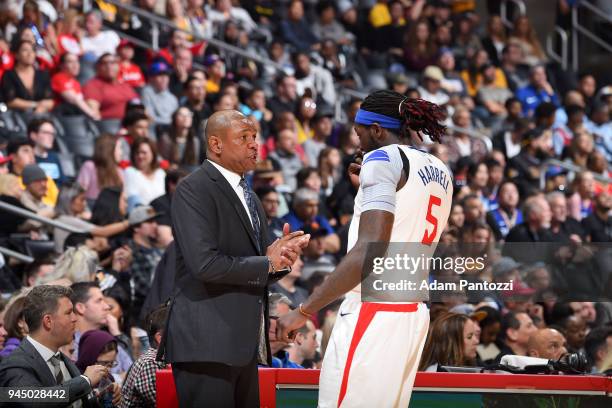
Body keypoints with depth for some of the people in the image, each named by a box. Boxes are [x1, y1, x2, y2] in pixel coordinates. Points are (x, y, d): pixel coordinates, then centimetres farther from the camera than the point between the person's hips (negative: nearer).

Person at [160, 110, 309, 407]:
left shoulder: (248, 197, 21)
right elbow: (205, 263, -20)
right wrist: (267, 263, -9)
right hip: (206, 340, -9)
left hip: (244, 343, 9)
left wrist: (281, 256, 0)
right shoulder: (194, 190, -8)